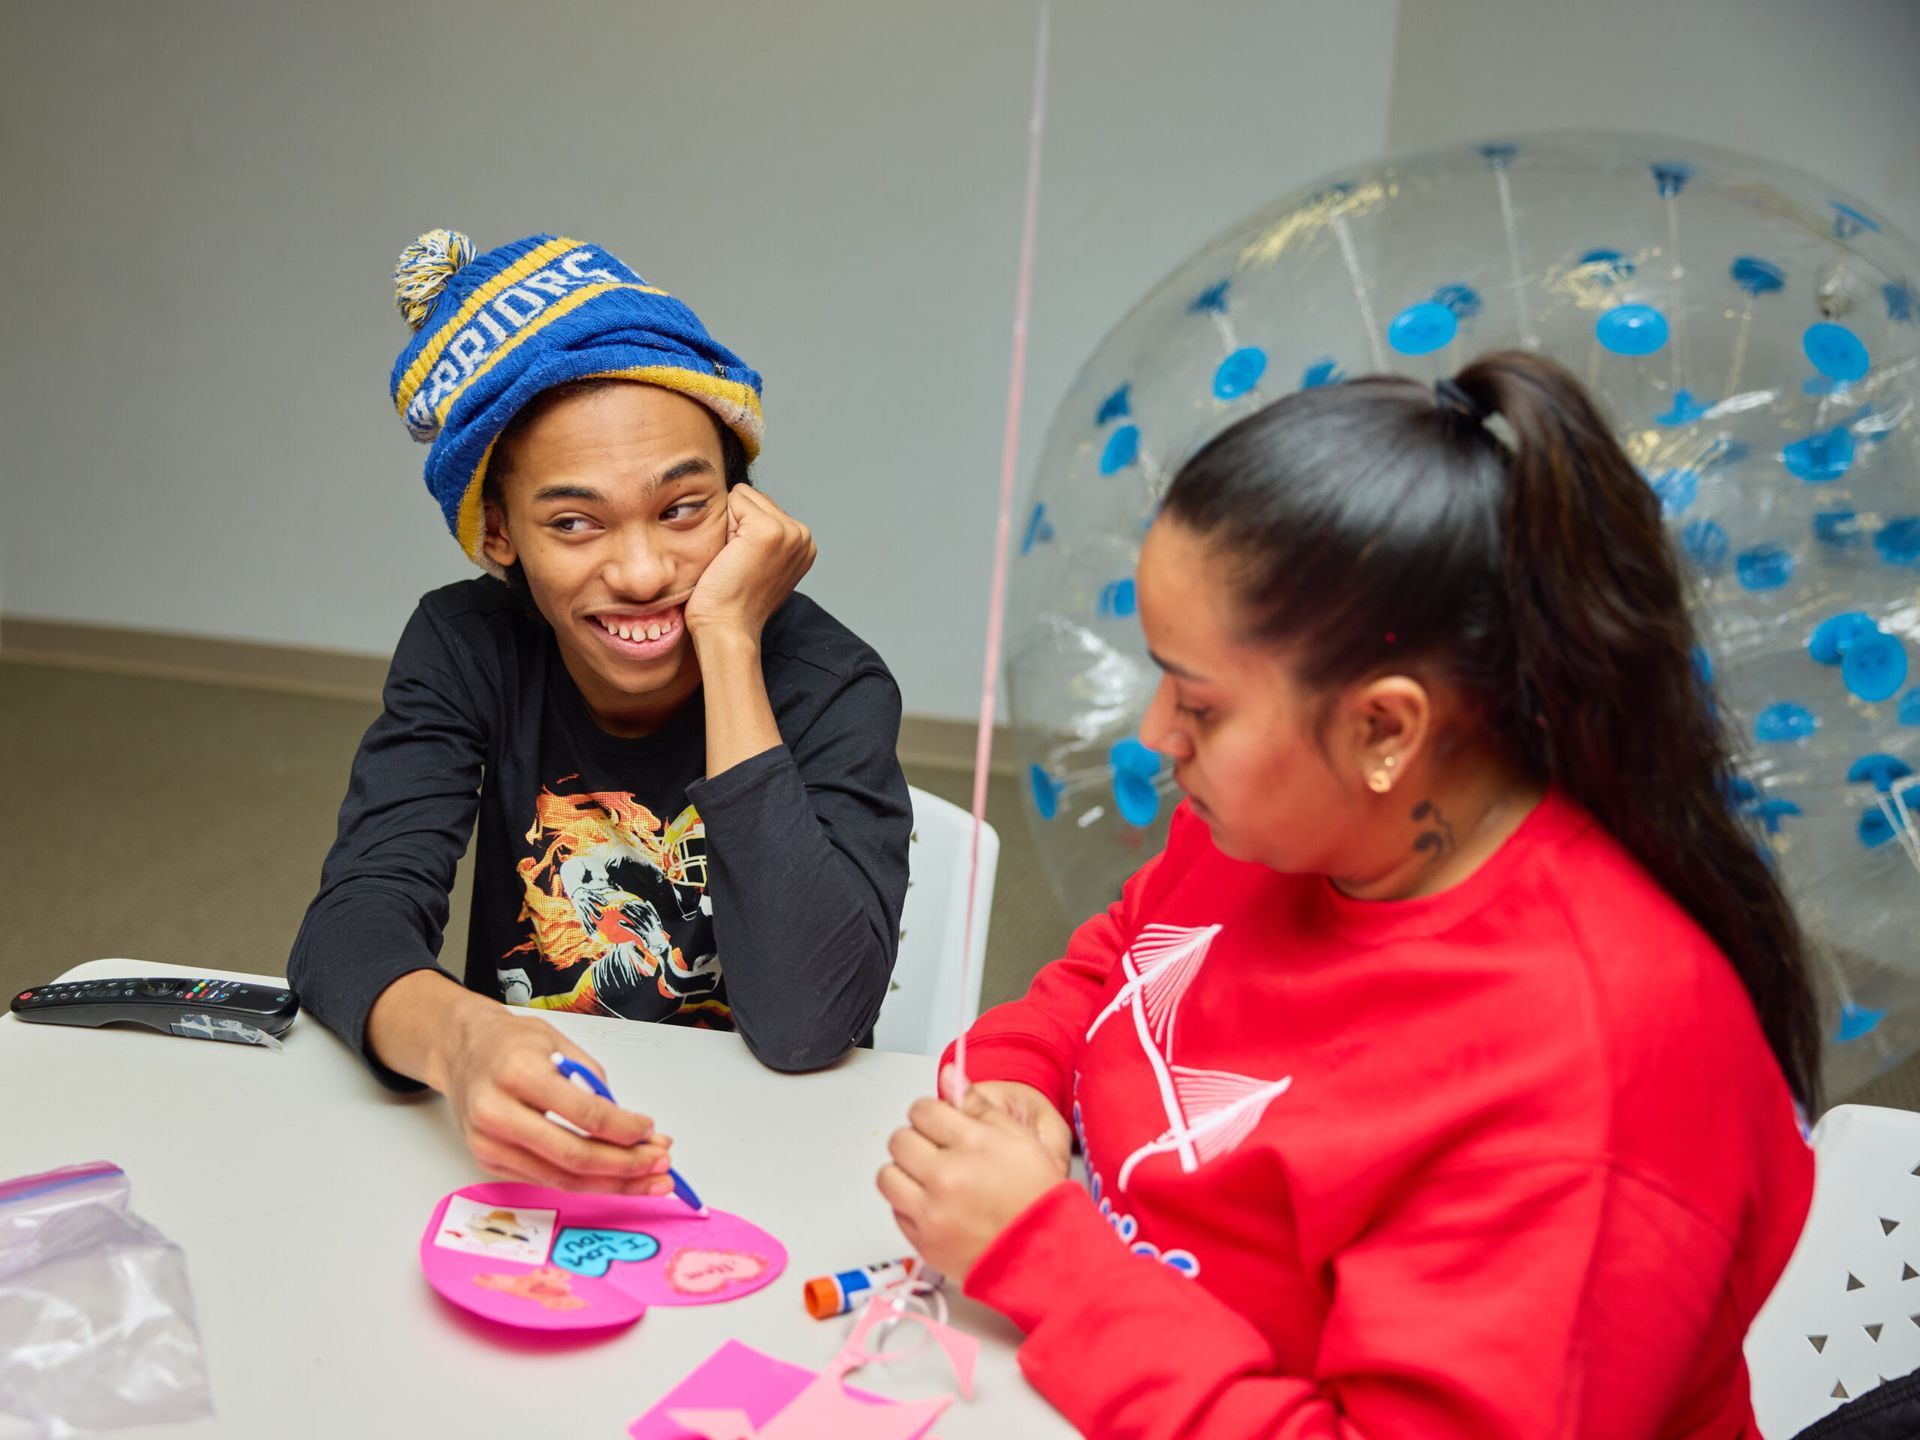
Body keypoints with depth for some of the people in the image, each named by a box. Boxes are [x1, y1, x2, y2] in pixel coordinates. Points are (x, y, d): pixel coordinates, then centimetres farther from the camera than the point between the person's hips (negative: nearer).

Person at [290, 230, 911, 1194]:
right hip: (517, 1152, 3)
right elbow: (352, 921, -16)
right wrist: (458, 1039, -41)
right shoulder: (466, 647, -5)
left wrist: (728, 641, -24)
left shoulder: (830, 686, -15)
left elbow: (805, 1022, -27)